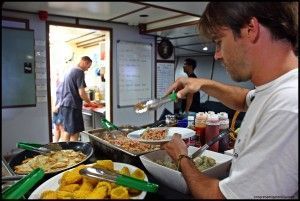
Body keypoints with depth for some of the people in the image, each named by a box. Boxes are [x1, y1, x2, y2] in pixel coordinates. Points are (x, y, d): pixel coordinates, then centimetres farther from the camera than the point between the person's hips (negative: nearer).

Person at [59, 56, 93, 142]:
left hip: (65, 105, 9)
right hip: (72, 106, -9)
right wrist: (89, 102, 1)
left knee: (67, 131, 13)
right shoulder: (79, 72, -10)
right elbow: (81, 93, -15)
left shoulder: (70, 71, 17)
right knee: (75, 133, -5)